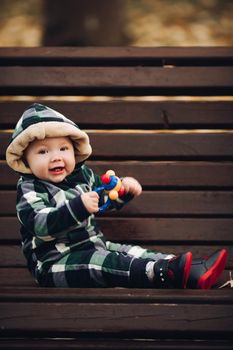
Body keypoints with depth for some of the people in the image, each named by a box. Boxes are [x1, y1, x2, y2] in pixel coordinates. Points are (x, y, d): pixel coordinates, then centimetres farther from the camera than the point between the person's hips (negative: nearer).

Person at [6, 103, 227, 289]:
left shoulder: (82, 175, 13)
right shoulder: (30, 189, -11)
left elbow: (107, 198, 28)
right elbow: (41, 224, -28)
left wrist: (125, 189, 7)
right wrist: (78, 207, -38)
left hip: (93, 247, 8)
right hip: (55, 263, -8)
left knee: (132, 253, -8)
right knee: (100, 264, -30)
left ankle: (193, 273, -22)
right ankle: (166, 272, -48)